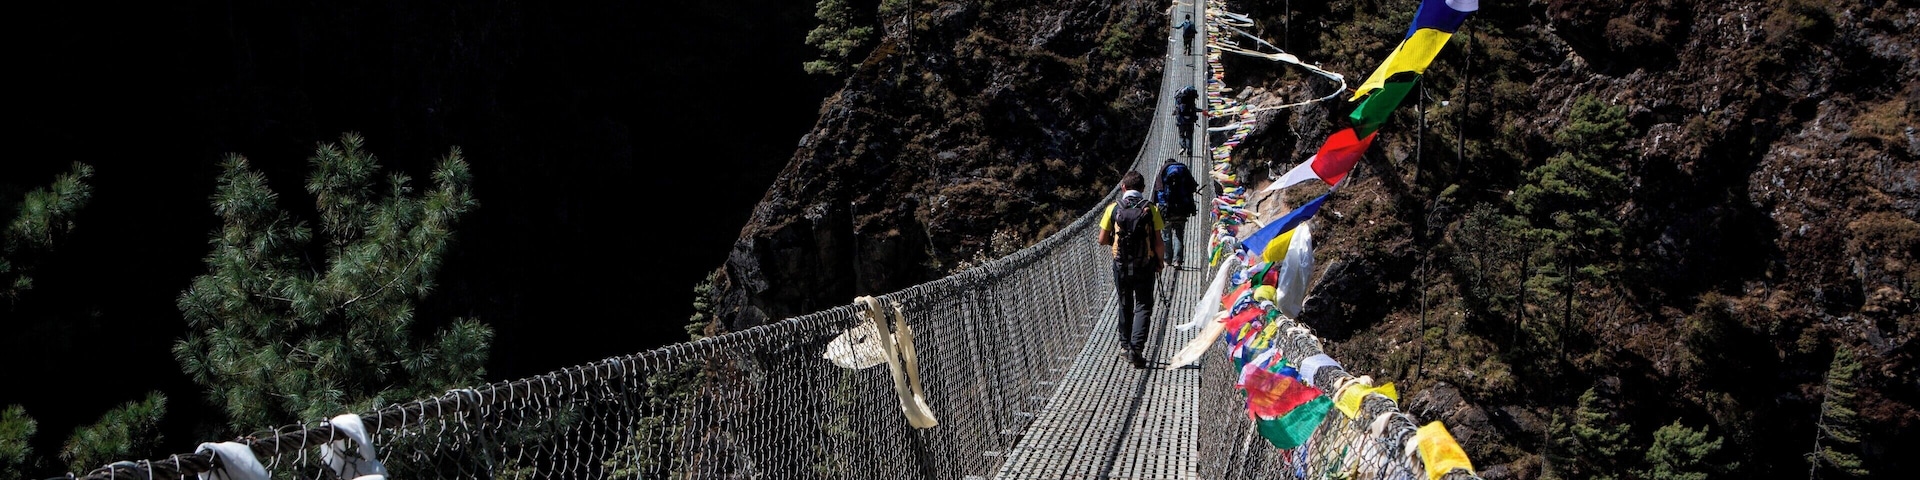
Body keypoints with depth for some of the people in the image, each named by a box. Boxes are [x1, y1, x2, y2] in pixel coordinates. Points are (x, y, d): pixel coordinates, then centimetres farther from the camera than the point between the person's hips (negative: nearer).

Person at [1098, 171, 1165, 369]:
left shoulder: (1113, 209, -4)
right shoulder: (1151, 209, -7)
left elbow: (1102, 240, 0)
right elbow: (1158, 244, -7)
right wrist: (1160, 262, 9)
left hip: (1121, 265, 2)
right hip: (1145, 266, -2)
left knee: (1125, 305, 19)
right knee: (1143, 307, 4)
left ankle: (1125, 345, 27)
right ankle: (1137, 347, -11)